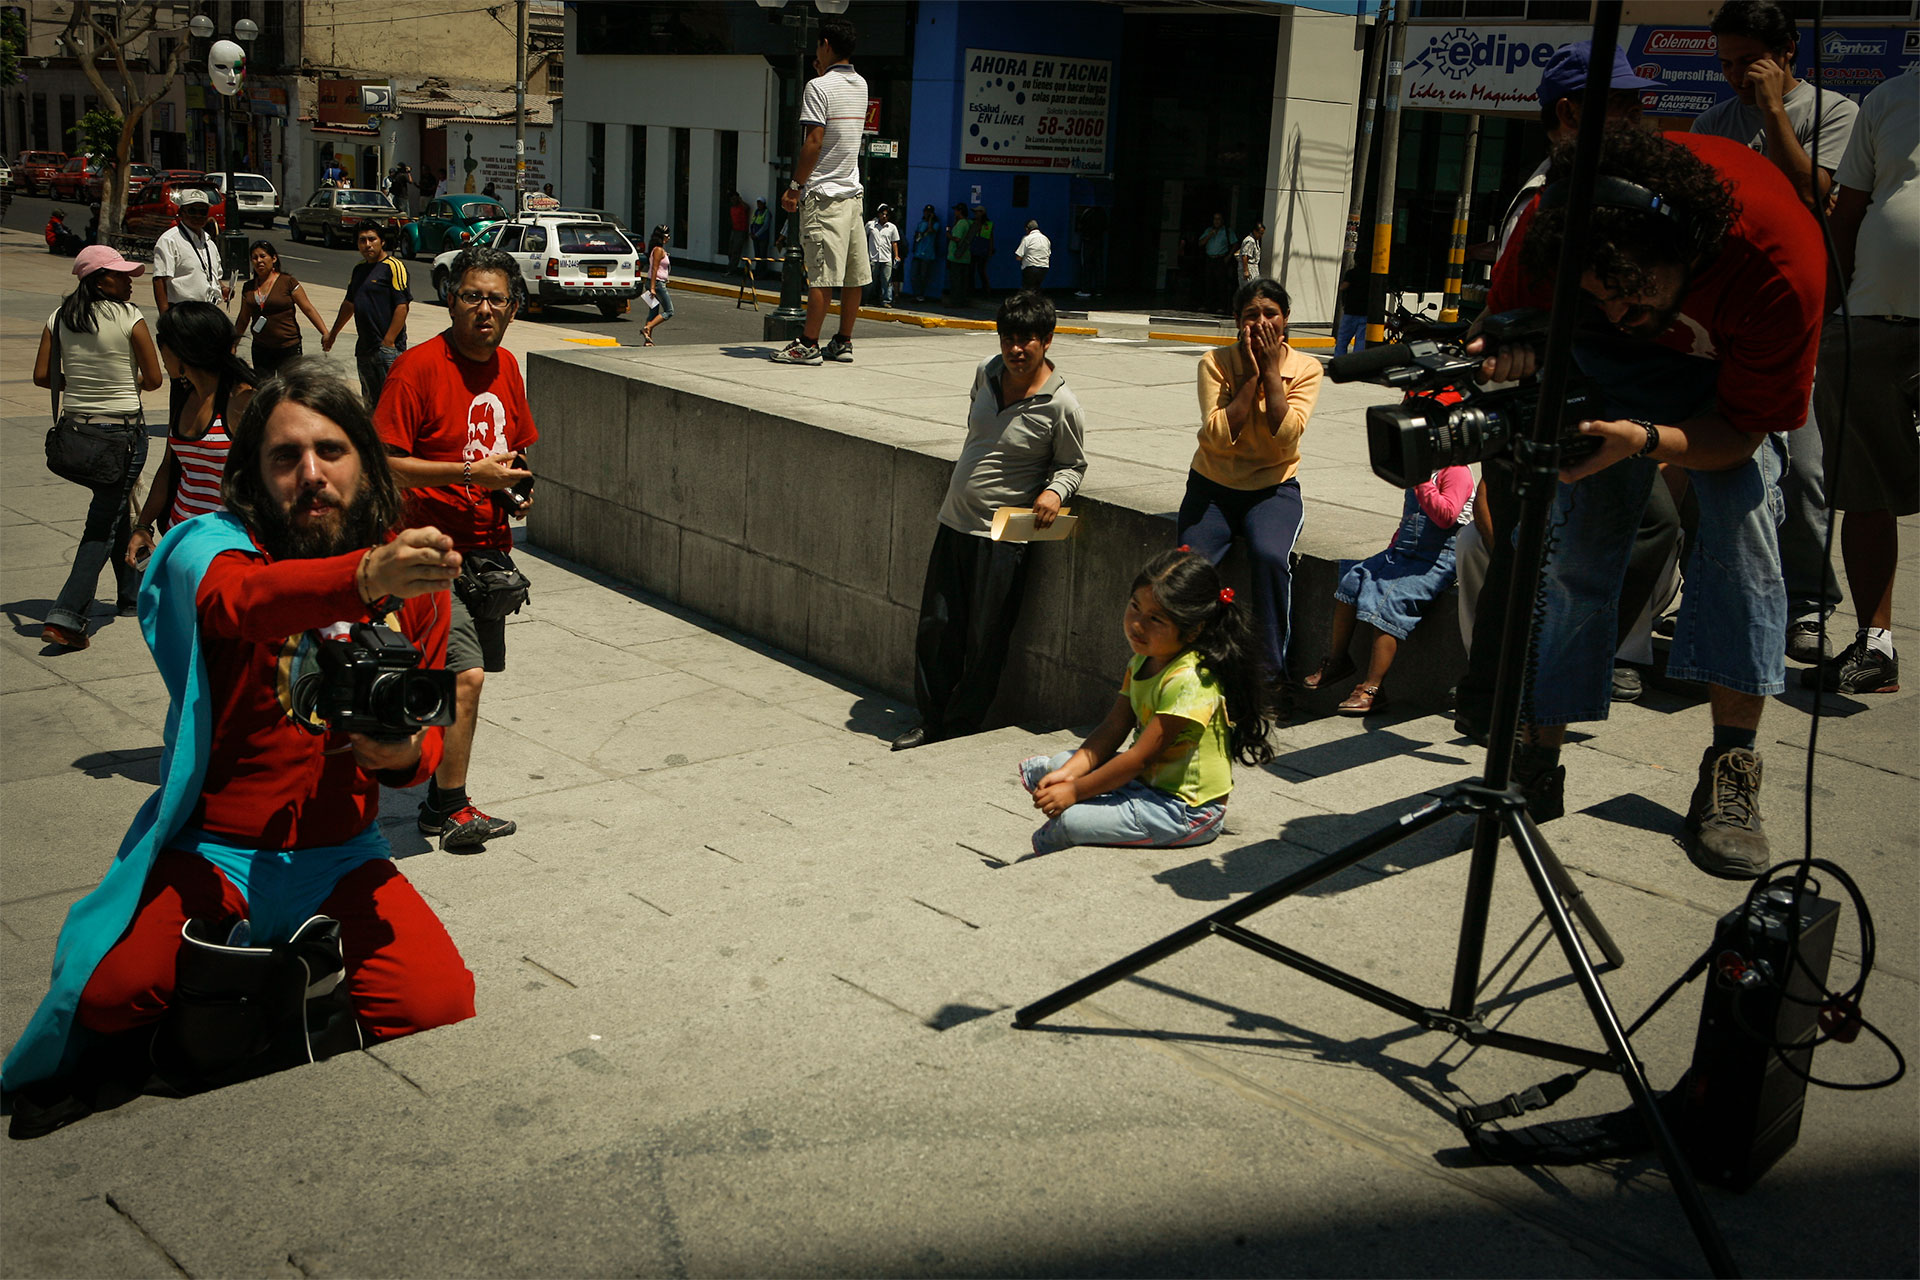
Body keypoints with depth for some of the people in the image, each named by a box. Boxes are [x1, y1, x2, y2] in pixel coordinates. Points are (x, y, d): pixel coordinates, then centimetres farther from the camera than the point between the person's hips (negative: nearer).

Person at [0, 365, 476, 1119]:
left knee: (439, 1009, -20)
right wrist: (364, 577, -57)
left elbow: (426, 733, 11)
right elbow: (243, 598, -36)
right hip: (211, 851, -2)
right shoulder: (213, 547, -9)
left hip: (341, 858, 2)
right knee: (103, 994, -26)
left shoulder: (411, 578, 2)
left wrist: (404, 755, -15)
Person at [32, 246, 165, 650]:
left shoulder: (60, 318, 2)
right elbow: (153, 379, -8)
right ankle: (65, 616, -11)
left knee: (114, 509, 24)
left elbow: (42, 376, 0)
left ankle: (132, 592, 37)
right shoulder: (129, 318, -12)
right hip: (123, 429, -6)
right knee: (104, 524, -2)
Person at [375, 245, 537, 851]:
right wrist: (471, 473, -21)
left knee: (462, 677, 12)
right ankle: (450, 808, 2)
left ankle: (440, 800, 24)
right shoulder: (417, 368, -13)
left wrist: (516, 485, 4)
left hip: (489, 549, 7)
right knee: (464, 676, -14)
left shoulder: (506, 367, 10)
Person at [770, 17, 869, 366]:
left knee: (822, 273, -8)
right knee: (853, 274, 7)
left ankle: (808, 345, -6)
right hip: (853, 190, 8)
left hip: (824, 193, -7)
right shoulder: (861, 85, 12)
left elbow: (814, 141, -17)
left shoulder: (818, 86, -11)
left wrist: (794, 186, -10)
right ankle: (843, 343, 13)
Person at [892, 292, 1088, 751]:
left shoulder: (1061, 406, -14)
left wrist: (1054, 492, -21)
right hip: (954, 521, 6)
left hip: (1003, 537, -5)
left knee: (984, 642, 2)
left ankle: (960, 729, 17)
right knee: (935, 627, 9)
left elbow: (1073, 465, -2)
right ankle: (930, 720, 23)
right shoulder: (987, 372, 2)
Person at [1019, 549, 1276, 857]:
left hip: (1188, 811, -9)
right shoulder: (1143, 659, 2)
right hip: (1147, 780, 9)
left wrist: (1075, 791, -18)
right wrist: (1069, 772, -11)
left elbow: (1139, 757, -25)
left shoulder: (1188, 681, -28)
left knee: (1068, 822, -17)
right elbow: (1114, 728, 3)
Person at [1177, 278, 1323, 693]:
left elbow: (1287, 434, -18)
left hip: (1273, 489, 0)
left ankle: (1272, 671, -18)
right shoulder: (1215, 363, -5)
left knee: (1270, 556, -31)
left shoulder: (1305, 368, -3)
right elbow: (1219, 435, -16)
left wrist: (1272, 371, -16)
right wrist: (1250, 376, -15)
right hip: (1213, 485, 1)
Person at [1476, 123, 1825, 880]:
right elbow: (1508, 315, -16)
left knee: (1744, 519, -22)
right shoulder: (1554, 222, -35)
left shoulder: (1781, 264, -40)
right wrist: (1511, 356, -41)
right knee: (1574, 539, -10)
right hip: (1607, 363, 2)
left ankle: (1731, 769, -16)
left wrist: (1645, 440, -47)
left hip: (1733, 369, -2)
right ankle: (1538, 756, -1)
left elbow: (1740, 431, -28)